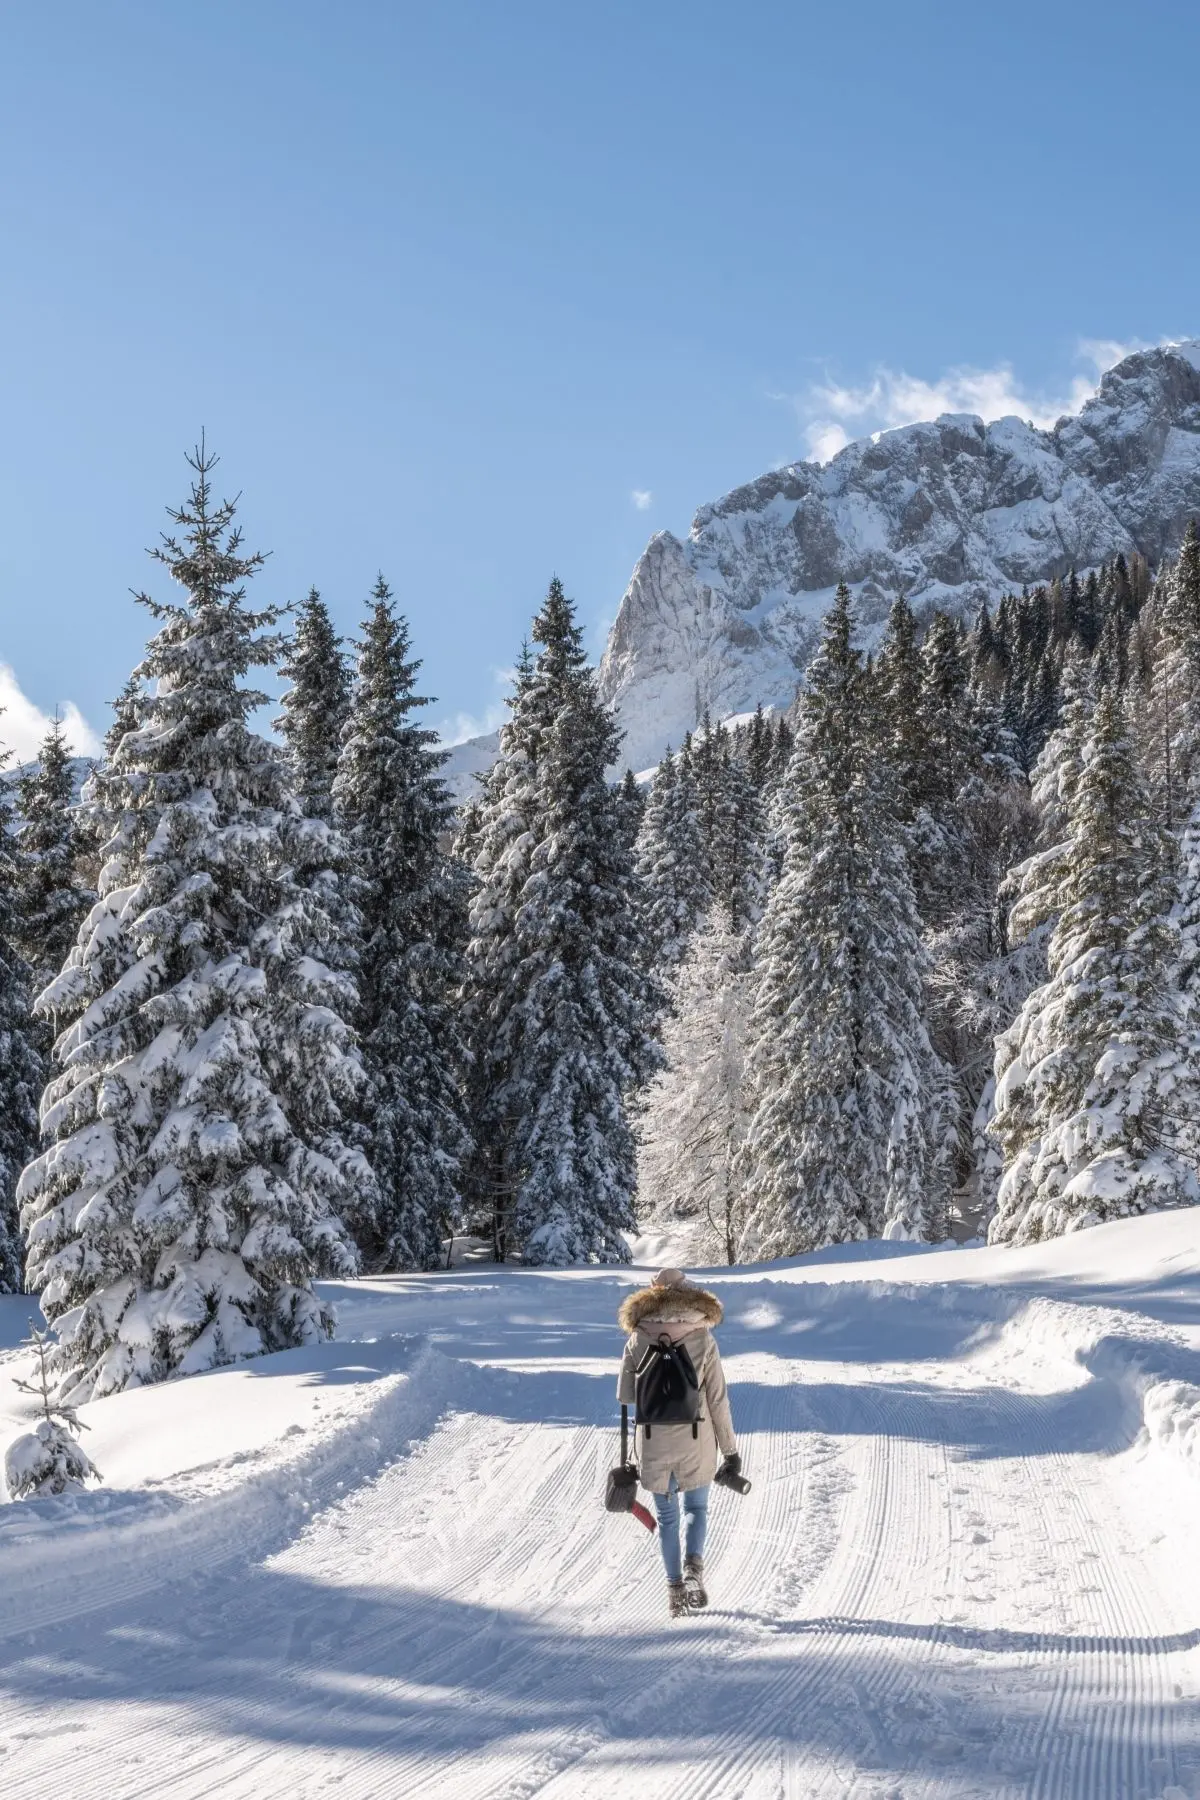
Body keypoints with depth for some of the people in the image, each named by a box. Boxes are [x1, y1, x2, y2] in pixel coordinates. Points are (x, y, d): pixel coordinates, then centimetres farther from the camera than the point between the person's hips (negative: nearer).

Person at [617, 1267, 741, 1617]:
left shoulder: (638, 1340, -6)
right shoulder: (703, 1339, -8)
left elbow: (625, 1395, -1)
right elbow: (718, 1399, -6)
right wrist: (730, 1450, 2)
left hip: (653, 1444, 0)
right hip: (696, 1442, 0)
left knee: (667, 1516, 16)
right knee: (696, 1507, 20)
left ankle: (675, 1589, 14)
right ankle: (693, 1564, -4)